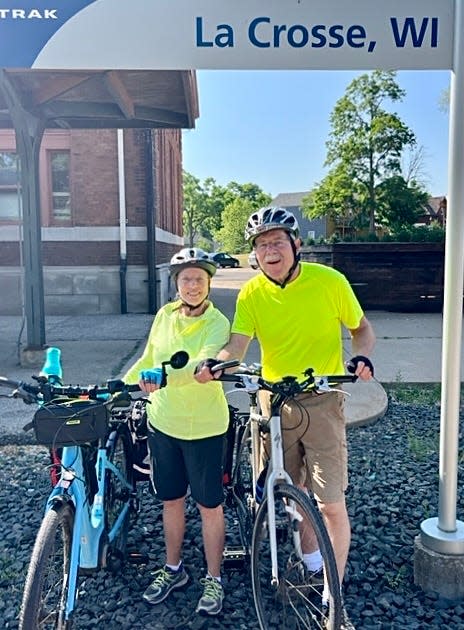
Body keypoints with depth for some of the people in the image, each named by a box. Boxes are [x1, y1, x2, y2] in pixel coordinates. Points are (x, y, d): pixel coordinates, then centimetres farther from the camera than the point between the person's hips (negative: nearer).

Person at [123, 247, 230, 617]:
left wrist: (163, 376, -50)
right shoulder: (165, 315, 1)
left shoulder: (218, 324, -15)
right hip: (162, 423, 5)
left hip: (204, 428, -5)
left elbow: (202, 364, -34)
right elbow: (148, 359, 12)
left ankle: (214, 579, 29)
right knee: (171, 501, 19)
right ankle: (173, 569, 39)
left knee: (209, 505, 10)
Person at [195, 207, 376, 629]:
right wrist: (215, 363, -34)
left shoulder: (329, 281, -11)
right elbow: (237, 346, -13)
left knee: (331, 503, -2)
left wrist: (362, 357, -19)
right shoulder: (252, 293, -4)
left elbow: (361, 327, 1)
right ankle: (310, 558, 44)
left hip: (322, 402, -2)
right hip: (275, 403, 3)